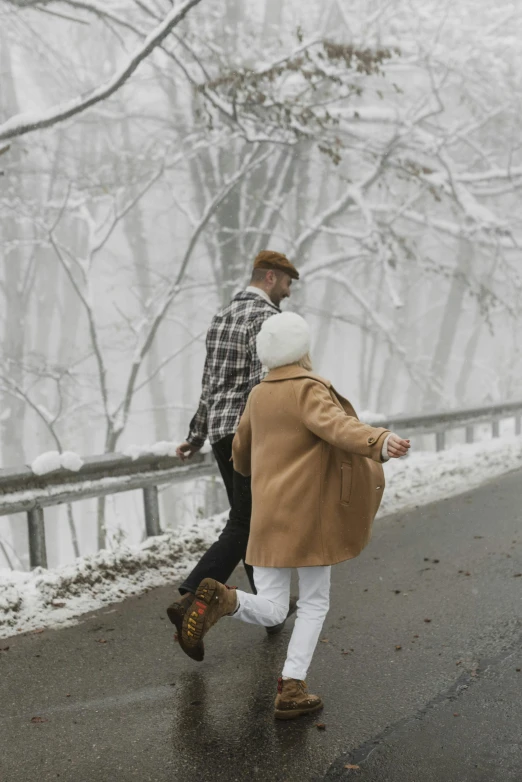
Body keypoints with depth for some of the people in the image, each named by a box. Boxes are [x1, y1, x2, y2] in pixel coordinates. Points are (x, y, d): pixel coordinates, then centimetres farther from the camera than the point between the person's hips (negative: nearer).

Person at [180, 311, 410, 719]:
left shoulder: (260, 394, 12)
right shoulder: (308, 389, -9)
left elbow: (242, 447, 27)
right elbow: (336, 425, -30)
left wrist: (246, 467, 50)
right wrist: (380, 442, -47)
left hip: (270, 518, 5)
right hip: (310, 516, -5)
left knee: (269, 611, 8)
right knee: (315, 602, 12)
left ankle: (223, 598, -20)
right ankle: (292, 689, 4)